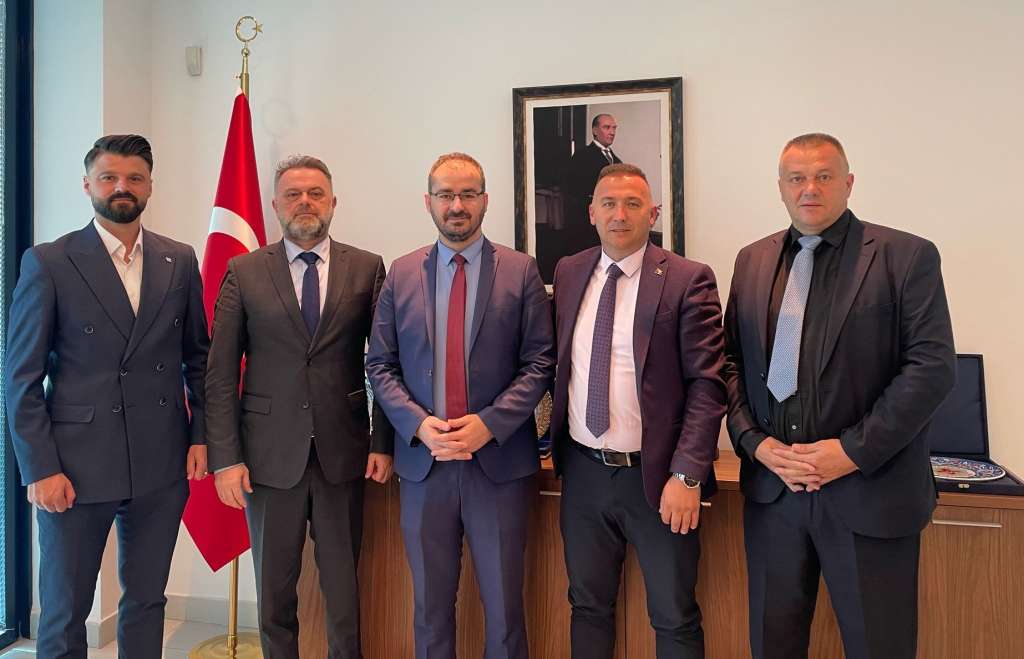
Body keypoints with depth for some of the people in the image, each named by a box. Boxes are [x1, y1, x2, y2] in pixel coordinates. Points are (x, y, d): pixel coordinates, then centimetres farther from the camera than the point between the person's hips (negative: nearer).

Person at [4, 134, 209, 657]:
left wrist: (200, 434, 2)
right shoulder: (47, 263, -4)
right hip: (75, 467, -2)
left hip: (162, 466, 3)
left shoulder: (180, 261, 5)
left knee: (146, 601, 16)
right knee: (64, 613, 12)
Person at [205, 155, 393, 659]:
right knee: (274, 589, 13)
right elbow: (221, 374, 0)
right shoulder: (244, 272, 3)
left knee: (343, 587, 11)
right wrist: (225, 458, -5)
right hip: (269, 455, 0)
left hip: (343, 452, 0)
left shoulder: (367, 268, 3)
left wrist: (383, 442, -3)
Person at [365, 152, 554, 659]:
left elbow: (539, 362, -4)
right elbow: (380, 364, 4)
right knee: (430, 603, 15)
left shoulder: (521, 271, 0)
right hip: (423, 462, 2)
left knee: (503, 603, 10)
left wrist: (488, 424, -16)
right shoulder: (401, 274, 6)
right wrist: (419, 424, -11)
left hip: (500, 459, -2)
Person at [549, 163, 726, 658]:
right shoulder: (568, 273, 6)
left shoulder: (688, 280, -8)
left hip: (656, 477, -4)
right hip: (582, 473, 4)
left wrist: (687, 475, -17)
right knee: (588, 607, 18)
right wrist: (556, 440, 5)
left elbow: (706, 384, -11)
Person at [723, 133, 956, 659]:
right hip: (772, 488, 4)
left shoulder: (908, 257, -3)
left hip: (869, 491, -3)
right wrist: (755, 442, -5)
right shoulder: (752, 260, 9)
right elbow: (731, 361, 9)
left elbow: (933, 366, -9)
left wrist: (854, 450, -14)